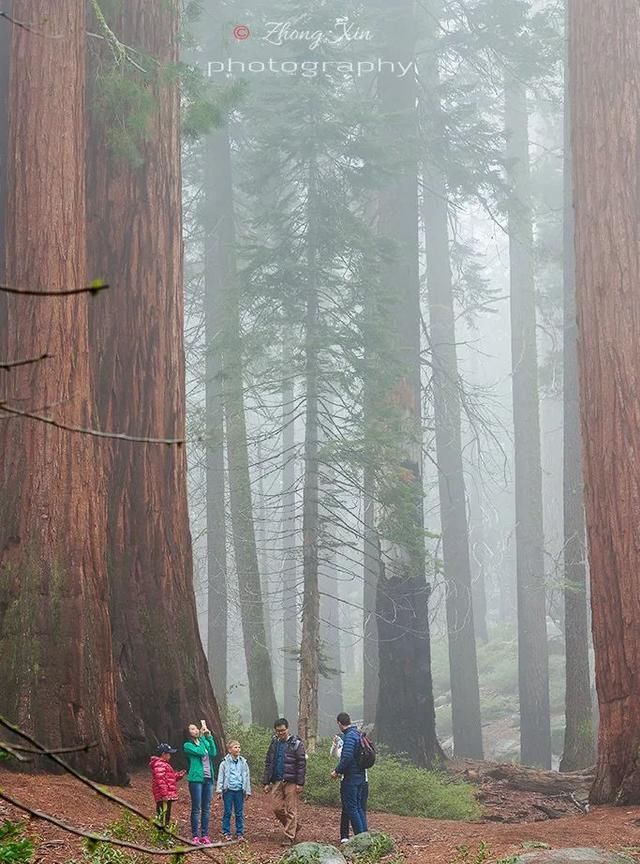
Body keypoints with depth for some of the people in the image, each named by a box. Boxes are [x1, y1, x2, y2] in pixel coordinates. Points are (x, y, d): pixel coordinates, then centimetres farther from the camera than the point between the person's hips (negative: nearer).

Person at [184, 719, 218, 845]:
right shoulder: (187, 745, -1)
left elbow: (213, 753, -1)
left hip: (208, 778, 5)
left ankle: (205, 835, 12)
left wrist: (209, 736, -7)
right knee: (196, 808, -4)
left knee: (206, 808, 7)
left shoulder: (204, 741, 15)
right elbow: (200, 752, -17)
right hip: (196, 779, -5)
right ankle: (195, 836, 0)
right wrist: (202, 734, -11)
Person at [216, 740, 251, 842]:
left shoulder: (243, 762, 9)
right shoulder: (225, 763, 2)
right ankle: (226, 832, 9)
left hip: (239, 790, 2)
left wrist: (247, 791, 11)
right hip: (228, 790, -2)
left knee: (240, 813, 4)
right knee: (227, 812, 1)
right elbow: (220, 777, 3)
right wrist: (219, 791, -1)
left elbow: (247, 777, 14)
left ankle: (240, 833, 11)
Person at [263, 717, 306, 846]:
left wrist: (300, 783, -13)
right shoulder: (274, 743, 12)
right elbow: (268, 763, 15)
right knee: (277, 808, 2)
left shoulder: (296, 744, -3)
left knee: (291, 810, -4)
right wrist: (266, 782, 9)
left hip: (291, 782, -5)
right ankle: (295, 826, 23)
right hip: (276, 781, 5)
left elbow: (302, 765, -6)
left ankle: (289, 836, 1)